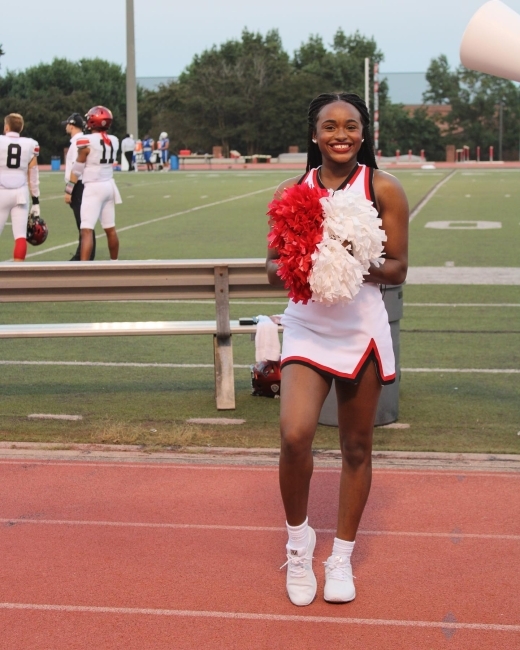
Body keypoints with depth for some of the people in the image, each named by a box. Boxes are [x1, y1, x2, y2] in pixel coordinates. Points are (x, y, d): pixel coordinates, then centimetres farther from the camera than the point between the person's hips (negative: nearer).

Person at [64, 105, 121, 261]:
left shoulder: (87, 141, -13)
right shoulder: (113, 141, 4)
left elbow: (77, 170, -7)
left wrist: (68, 191, 2)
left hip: (94, 188, -7)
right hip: (109, 186, 7)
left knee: (87, 230, -13)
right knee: (110, 229, 18)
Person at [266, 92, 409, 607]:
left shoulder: (383, 189, -2)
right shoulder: (291, 191, 2)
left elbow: (397, 270, -2)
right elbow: (272, 268, 5)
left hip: (361, 328, 0)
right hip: (307, 327, 0)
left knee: (356, 448, 8)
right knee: (294, 435, -18)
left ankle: (341, 557, 26)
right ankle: (298, 539, 9)